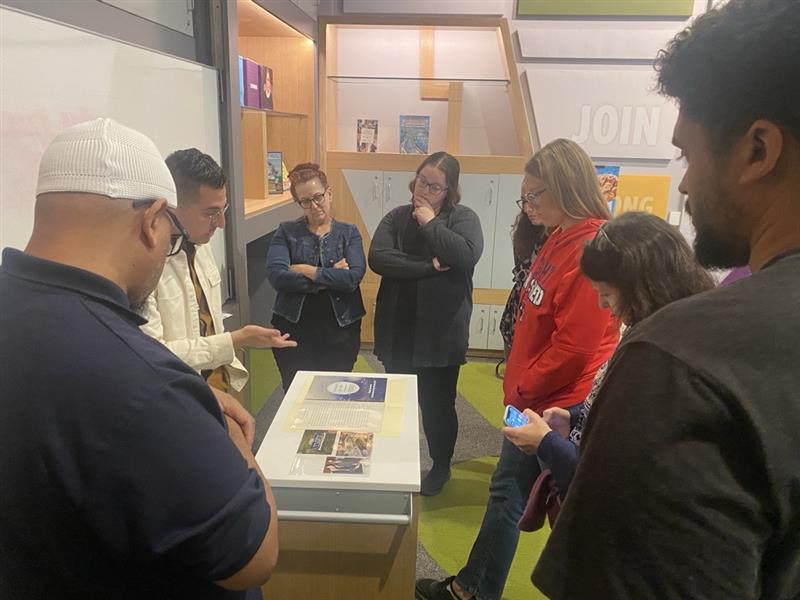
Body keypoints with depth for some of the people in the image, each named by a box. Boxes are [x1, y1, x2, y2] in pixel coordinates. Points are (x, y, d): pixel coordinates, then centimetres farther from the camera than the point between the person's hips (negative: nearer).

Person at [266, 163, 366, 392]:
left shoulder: (349, 233, 4)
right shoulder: (286, 232, 3)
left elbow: (354, 277, -13)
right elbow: (276, 275, -14)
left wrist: (308, 271, -13)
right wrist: (332, 279, -14)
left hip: (340, 328, 0)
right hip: (294, 328, 0)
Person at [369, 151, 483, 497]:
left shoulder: (463, 218, -4)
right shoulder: (396, 218, 4)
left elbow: (467, 255, -24)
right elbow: (378, 258, -12)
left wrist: (430, 223, -15)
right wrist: (428, 266, -18)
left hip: (441, 333, -3)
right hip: (398, 331, 3)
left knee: (437, 405, 11)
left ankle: (441, 467, 34)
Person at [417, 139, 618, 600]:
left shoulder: (593, 249, -22)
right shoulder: (561, 238, 9)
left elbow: (575, 344, -25)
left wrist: (523, 386, -12)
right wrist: (519, 382, 11)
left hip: (562, 405, -9)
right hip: (535, 397, 9)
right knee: (507, 493, 20)